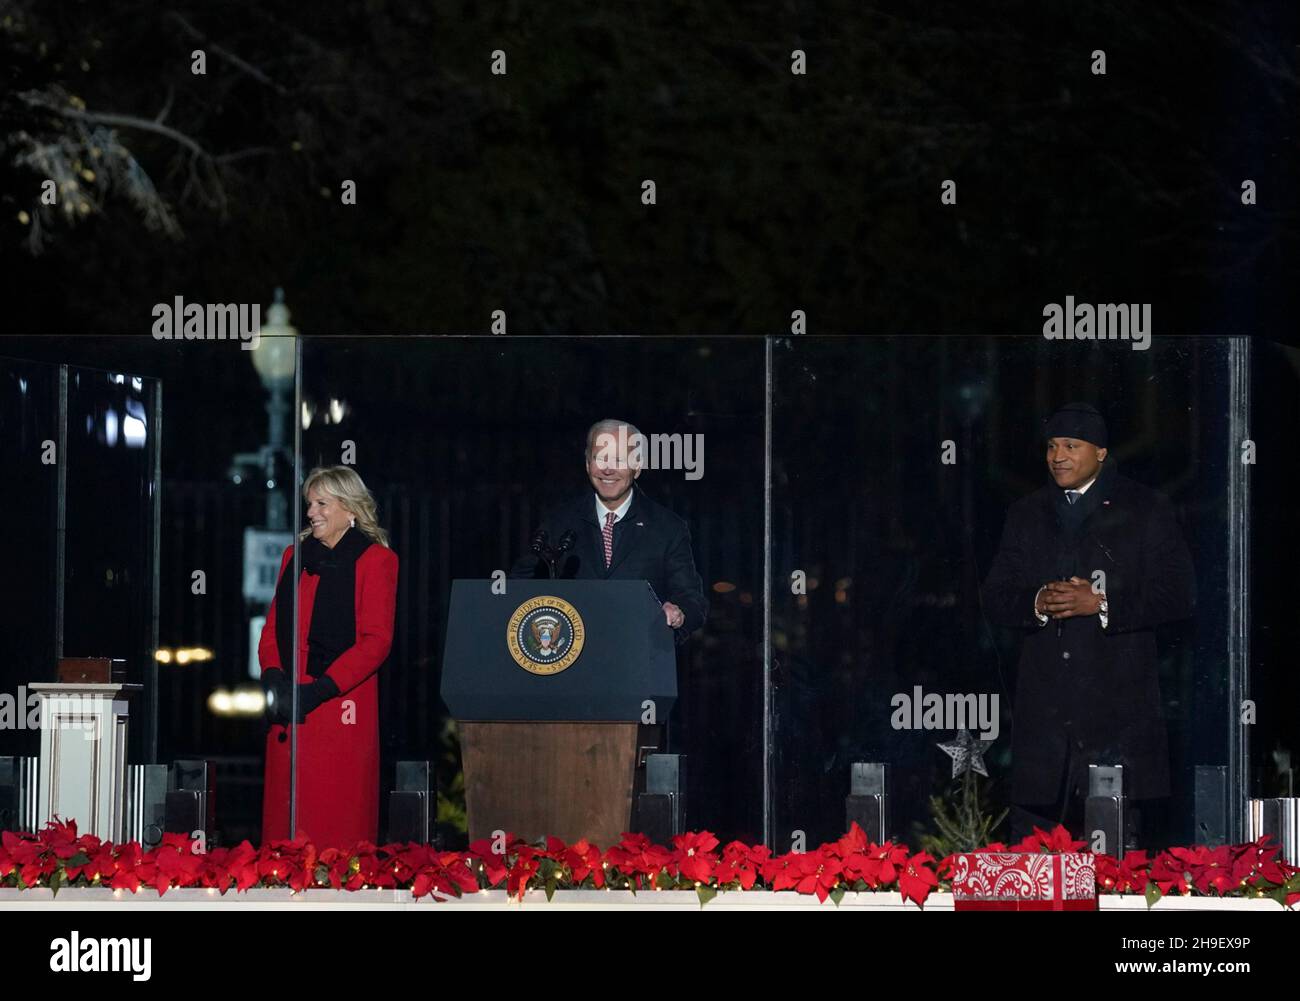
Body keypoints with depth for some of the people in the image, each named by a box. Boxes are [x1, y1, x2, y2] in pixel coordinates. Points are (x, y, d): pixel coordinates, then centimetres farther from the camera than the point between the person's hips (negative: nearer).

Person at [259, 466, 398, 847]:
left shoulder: (375, 559, -1)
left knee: (338, 822, -7)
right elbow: (273, 626, 18)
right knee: (285, 815, 3)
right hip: (287, 707, 6)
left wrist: (321, 689, -16)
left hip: (342, 701, -5)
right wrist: (272, 674, -2)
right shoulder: (295, 555, 18)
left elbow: (376, 640, -8)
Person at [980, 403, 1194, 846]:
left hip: (1116, 703, -3)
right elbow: (995, 597, 12)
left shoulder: (1146, 510, 4)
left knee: (1114, 841, -3)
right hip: (1043, 706, 3)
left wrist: (1102, 604, -14)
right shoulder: (1026, 515, 17)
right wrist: (1037, 603, -10)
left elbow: (1179, 594, -3)